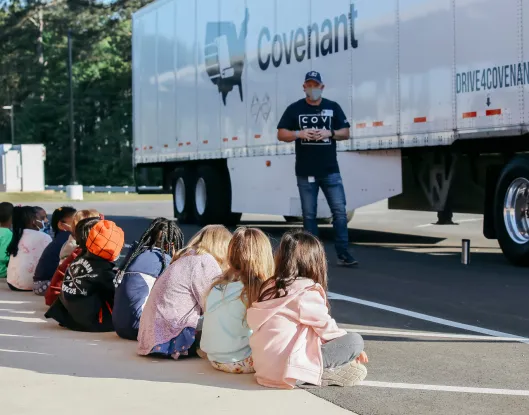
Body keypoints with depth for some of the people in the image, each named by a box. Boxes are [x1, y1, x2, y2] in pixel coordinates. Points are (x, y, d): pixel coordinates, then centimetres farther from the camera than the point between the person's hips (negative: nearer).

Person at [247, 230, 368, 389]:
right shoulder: (307, 293, -10)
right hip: (291, 370, -8)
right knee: (356, 340, -3)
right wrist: (353, 347, 17)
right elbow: (326, 329, -3)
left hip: (264, 367, 8)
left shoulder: (270, 287, 10)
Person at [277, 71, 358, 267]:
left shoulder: (333, 107, 7)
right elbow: (281, 134, 3)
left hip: (330, 171, 1)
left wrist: (330, 133, -13)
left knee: (340, 211, -5)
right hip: (305, 172, 0)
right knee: (309, 214, 4)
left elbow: (345, 133, 7)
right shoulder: (294, 109, 4)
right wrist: (299, 134, -15)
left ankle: (343, 254, -3)